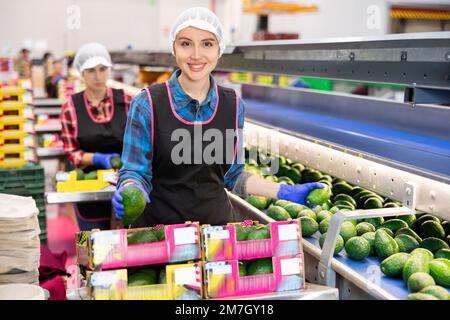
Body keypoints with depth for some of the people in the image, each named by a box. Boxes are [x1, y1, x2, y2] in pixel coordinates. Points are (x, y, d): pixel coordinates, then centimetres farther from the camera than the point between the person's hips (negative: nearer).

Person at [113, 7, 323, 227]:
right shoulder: (147, 104, -11)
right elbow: (135, 171, -8)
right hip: (157, 226, -3)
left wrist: (284, 192, -2)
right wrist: (129, 191, -30)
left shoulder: (233, 105, -1)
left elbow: (231, 174, 7)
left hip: (217, 222, 3)